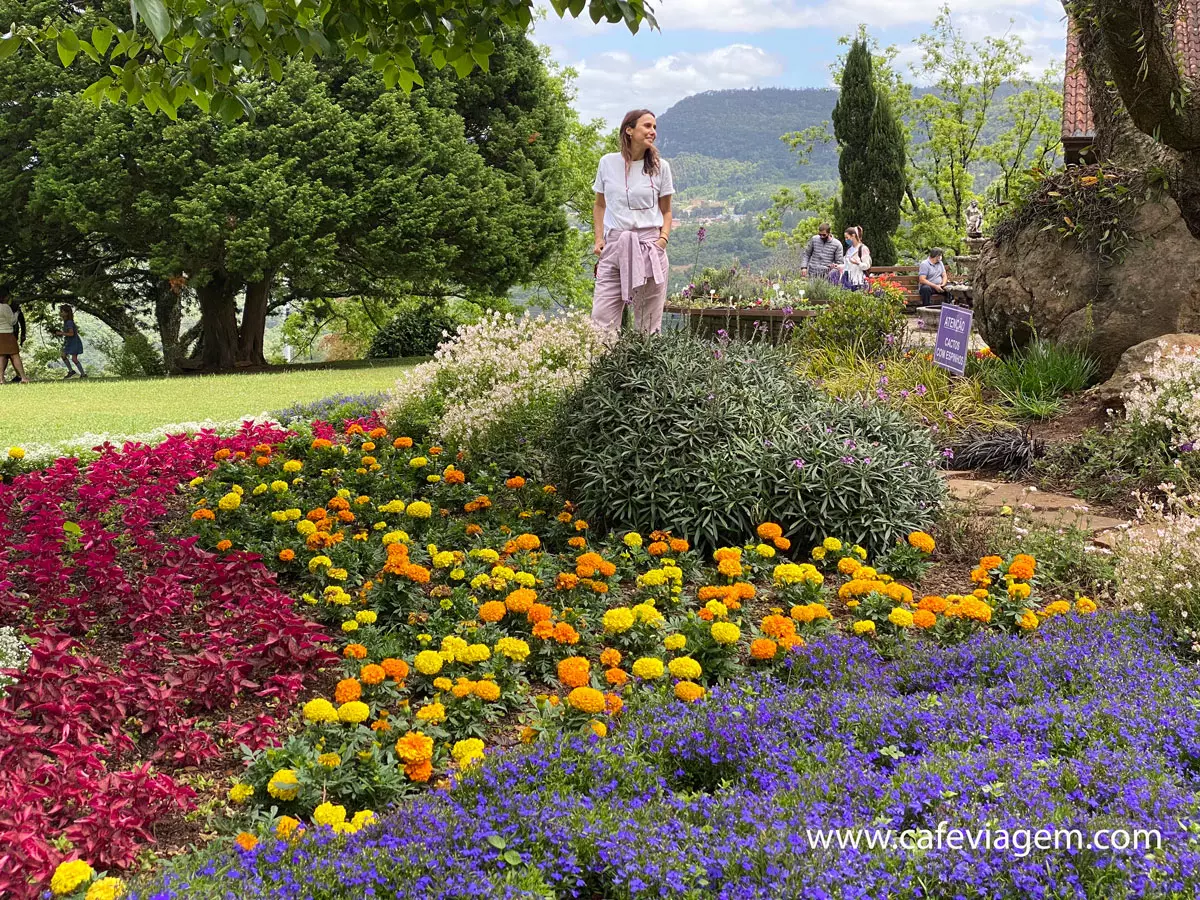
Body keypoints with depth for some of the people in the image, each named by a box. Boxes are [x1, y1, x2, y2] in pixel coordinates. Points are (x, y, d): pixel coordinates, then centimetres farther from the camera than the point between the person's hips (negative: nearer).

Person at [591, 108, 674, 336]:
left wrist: (663, 238, -4)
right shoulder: (608, 163, 6)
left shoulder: (660, 166, 6)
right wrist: (599, 239, 4)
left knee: (648, 324, 1)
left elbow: (666, 210, 13)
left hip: (649, 246, 0)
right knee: (602, 319, -8)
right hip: (614, 246, 0)